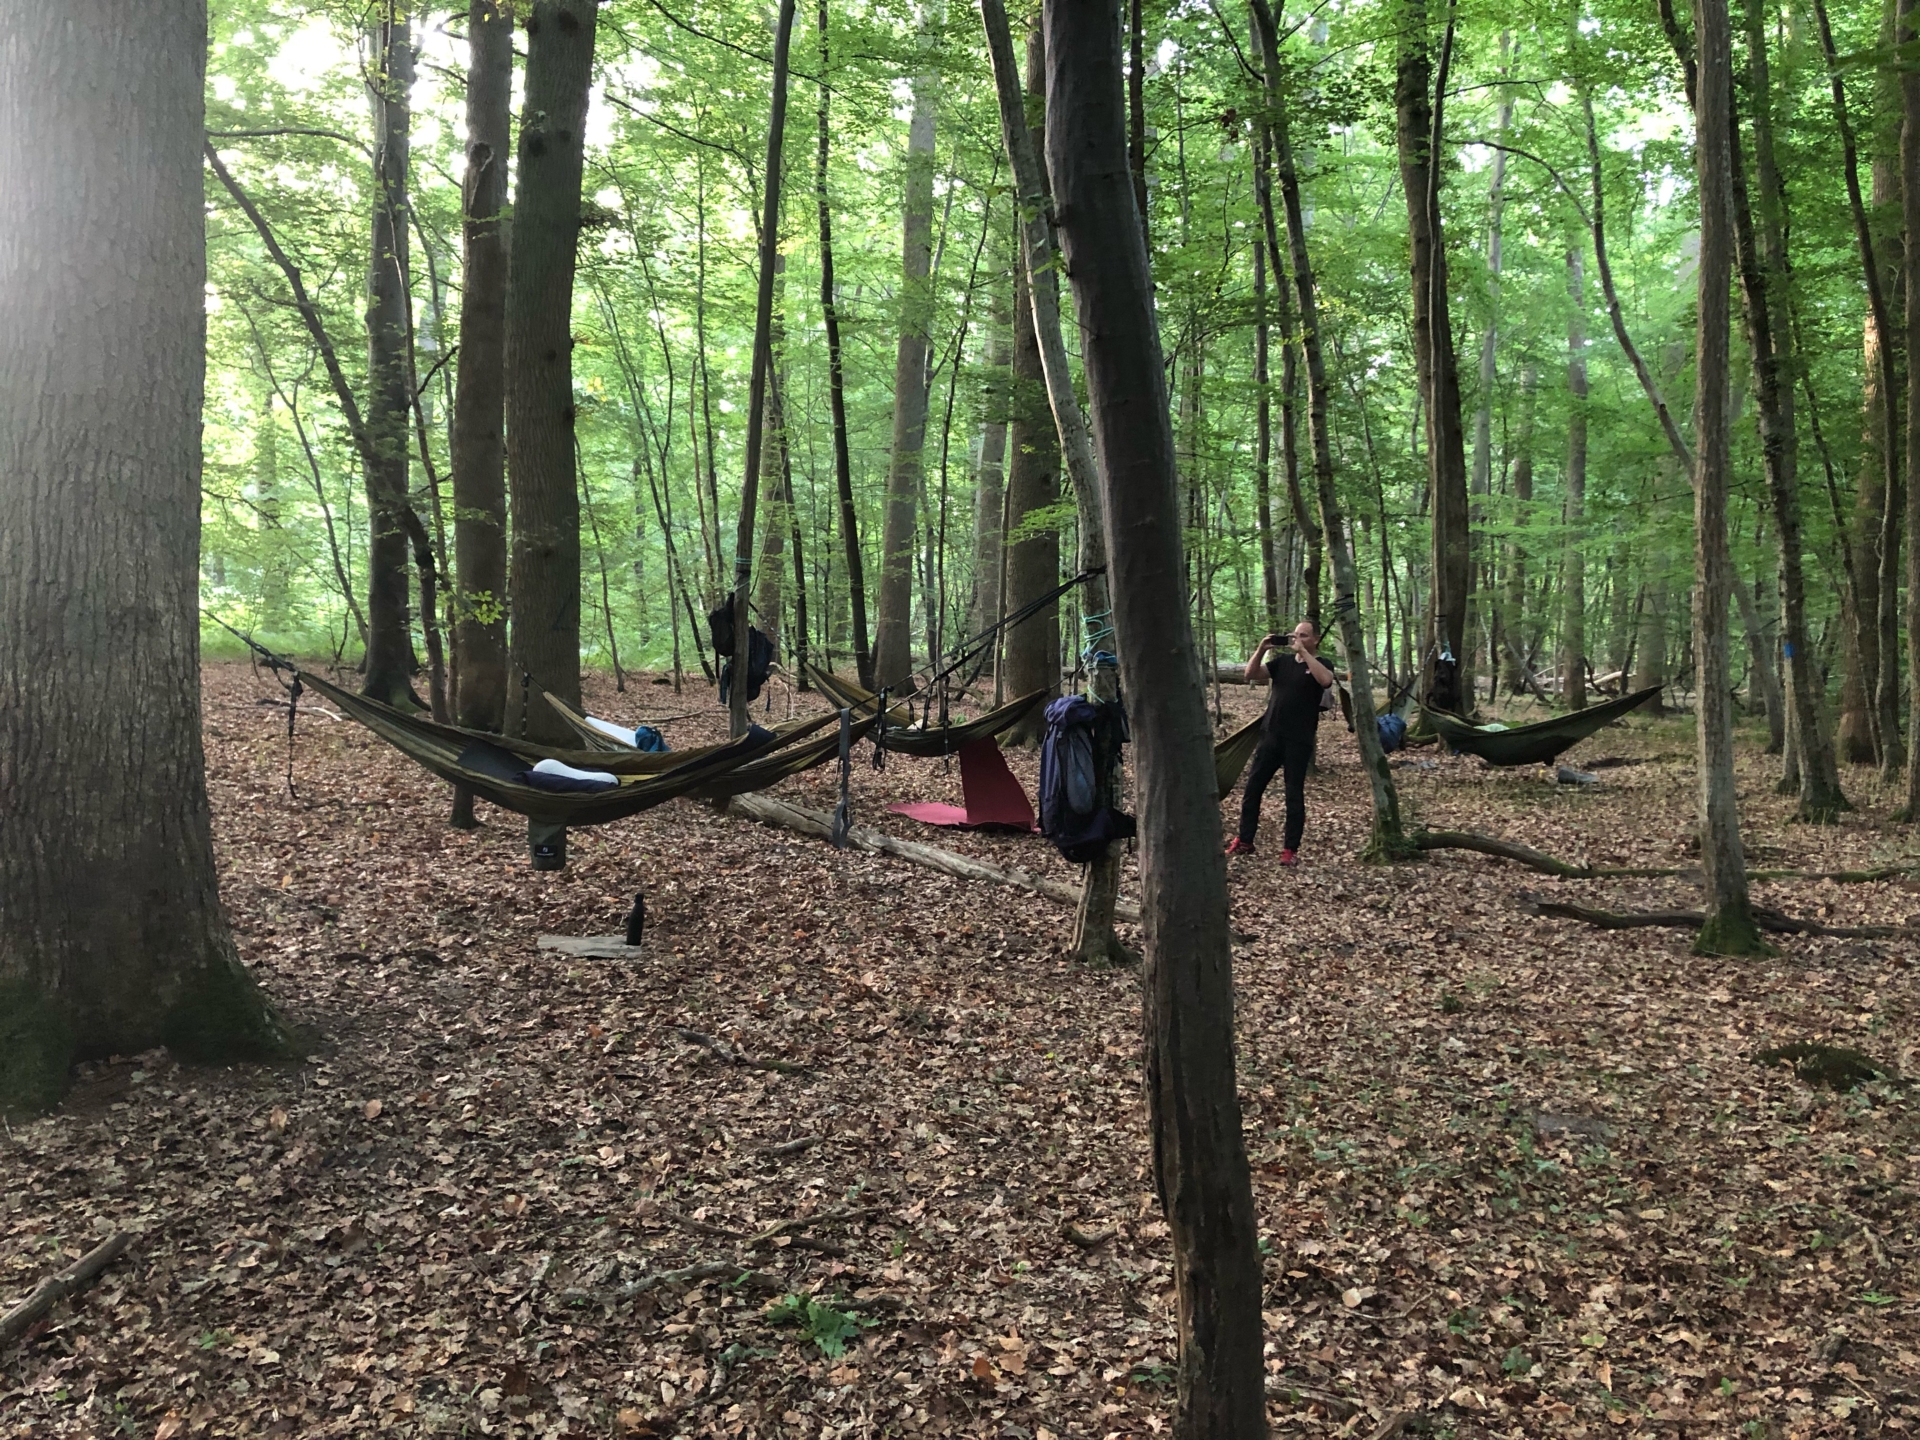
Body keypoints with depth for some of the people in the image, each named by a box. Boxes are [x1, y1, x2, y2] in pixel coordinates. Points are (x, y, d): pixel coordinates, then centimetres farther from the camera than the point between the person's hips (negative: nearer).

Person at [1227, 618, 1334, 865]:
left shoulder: (1320, 664, -1)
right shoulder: (1282, 661, 11)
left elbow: (1325, 680, -26)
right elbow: (1251, 674, 1)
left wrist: (1303, 652, -24)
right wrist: (1262, 649, -13)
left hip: (1298, 742, -5)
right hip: (1271, 736, 5)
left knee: (1294, 794, 0)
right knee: (1253, 787, 7)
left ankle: (1290, 850, 6)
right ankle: (1244, 841, 17)